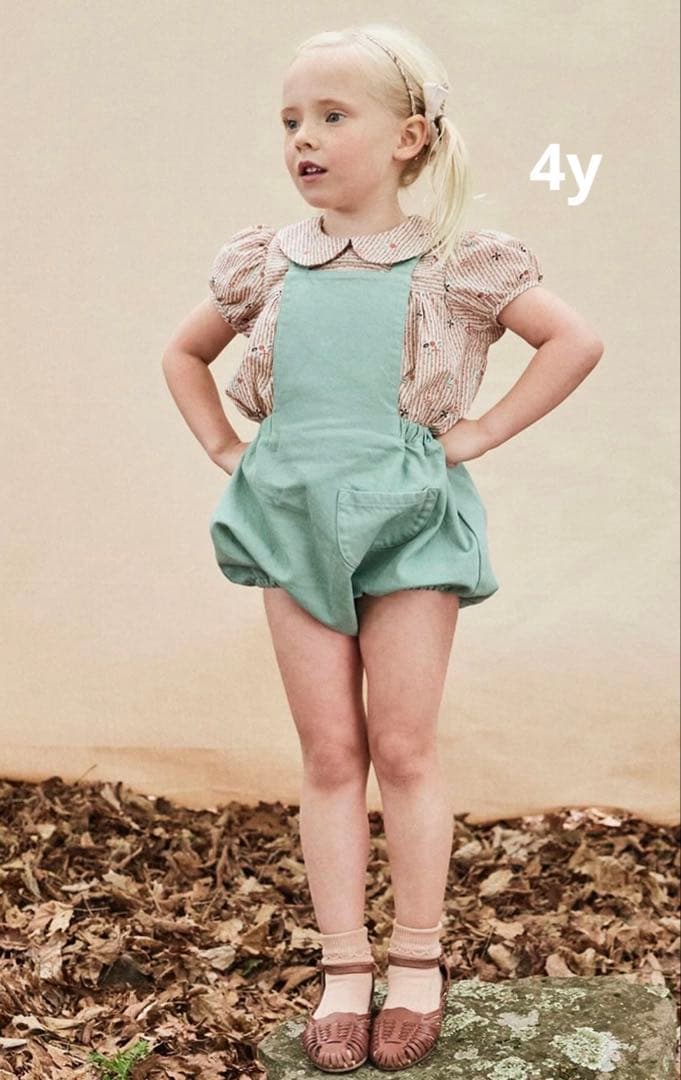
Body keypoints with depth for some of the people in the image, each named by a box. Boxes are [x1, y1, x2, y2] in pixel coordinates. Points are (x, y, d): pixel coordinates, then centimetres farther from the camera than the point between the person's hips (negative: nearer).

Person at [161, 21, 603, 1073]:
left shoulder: (455, 263, -4)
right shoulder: (266, 263, 5)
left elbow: (576, 340, -3)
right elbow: (184, 356, 21)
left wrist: (480, 433, -6)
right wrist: (228, 450, 8)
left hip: (410, 515, -3)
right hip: (295, 520, 3)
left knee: (403, 747, 3)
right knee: (329, 753, 6)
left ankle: (418, 964, 17)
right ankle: (344, 971, 14)